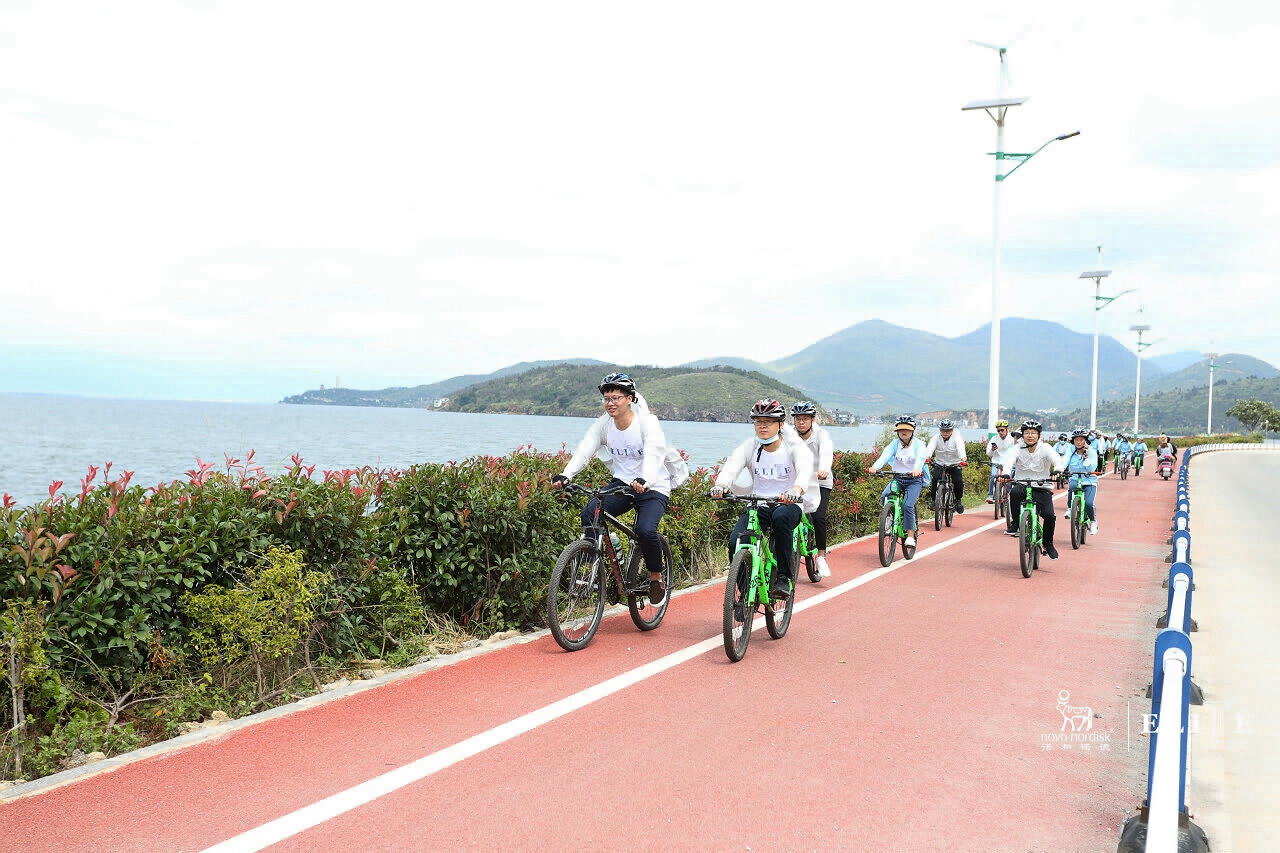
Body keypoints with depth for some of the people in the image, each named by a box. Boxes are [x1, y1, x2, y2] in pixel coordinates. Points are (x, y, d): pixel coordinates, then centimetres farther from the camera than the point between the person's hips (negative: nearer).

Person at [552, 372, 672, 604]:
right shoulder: (604, 423, -3)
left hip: (652, 488, -4)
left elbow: (654, 454, -31)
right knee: (589, 513, -21)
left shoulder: (647, 422, -16)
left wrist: (644, 480, -51)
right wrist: (565, 475, -32)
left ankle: (656, 578, -1)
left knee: (645, 530, -27)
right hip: (621, 484, 4)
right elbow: (585, 450, -14)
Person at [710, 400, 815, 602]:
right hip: (757, 505, 2)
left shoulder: (794, 446, -6)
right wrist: (721, 485, -41)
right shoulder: (749, 447, 1)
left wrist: (797, 489, -50)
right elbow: (731, 466, -17)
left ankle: (784, 577, -24)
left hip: (788, 504, -2)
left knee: (780, 517, -39)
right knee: (735, 544, -23)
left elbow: (805, 469, -26)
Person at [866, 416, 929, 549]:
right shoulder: (895, 444, 4)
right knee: (884, 496, -25)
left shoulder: (918, 445, -3)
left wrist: (917, 469, -48)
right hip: (897, 478, 3)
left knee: (907, 505, -23)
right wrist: (875, 467, -36)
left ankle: (910, 536, -14)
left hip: (914, 480, -3)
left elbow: (920, 458, -24)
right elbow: (885, 455, -15)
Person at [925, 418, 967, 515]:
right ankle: (933, 499, -8)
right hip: (939, 463, 1)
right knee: (935, 478, -24)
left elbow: (960, 449, -28)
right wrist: (927, 457, -46)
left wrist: (963, 459, -49)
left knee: (958, 481, -20)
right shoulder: (936, 438, -6)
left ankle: (958, 500, 6)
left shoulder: (956, 438, -10)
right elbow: (930, 448, -24)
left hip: (954, 464, -1)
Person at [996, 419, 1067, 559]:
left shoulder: (1045, 449, -3)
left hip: (1042, 488, 0)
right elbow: (1008, 461, -20)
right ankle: (1015, 524, -17)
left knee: (1049, 515, -17)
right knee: (1014, 492, -36)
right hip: (1022, 484, 0)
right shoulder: (1017, 449, -2)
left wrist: (1058, 469, -44)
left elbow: (1057, 459, -21)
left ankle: (1048, 544, 10)